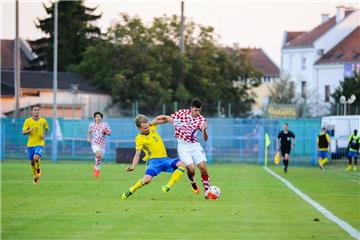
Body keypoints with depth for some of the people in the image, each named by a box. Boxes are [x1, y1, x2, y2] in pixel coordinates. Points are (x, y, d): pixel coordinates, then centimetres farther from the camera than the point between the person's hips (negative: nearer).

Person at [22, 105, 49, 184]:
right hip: (30, 144, 2)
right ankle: (35, 175, 35)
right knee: (32, 162, 9)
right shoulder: (28, 121, -4)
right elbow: (23, 132, -7)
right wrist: (29, 130, -28)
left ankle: (38, 168, 10)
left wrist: (44, 135, -2)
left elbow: (46, 129, 18)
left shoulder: (43, 121, -2)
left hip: (39, 144, -2)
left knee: (36, 158, -24)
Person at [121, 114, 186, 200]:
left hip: (164, 158, 5)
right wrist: (133, 166, -29)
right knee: (147, 179, -29)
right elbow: (137, 154, -13)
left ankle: (168, 186, -19)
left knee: (182, 164, -21)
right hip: (154, 160, -5)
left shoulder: (151, 127, 8)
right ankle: (130, 191, 1)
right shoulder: (139, 139, -7)